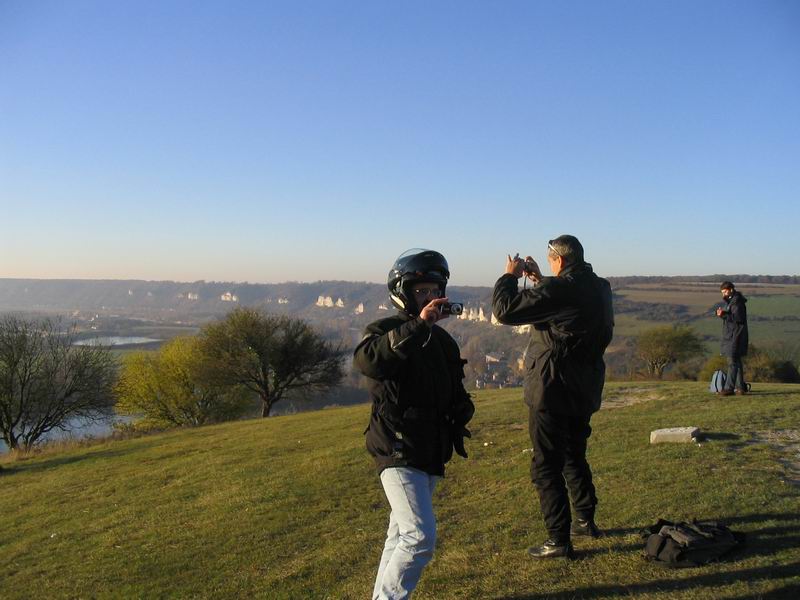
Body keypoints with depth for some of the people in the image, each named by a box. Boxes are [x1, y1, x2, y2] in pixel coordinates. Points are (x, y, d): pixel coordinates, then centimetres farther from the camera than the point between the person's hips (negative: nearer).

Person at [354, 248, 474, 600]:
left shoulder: (442, 339, 12)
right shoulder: (384, 331, -10)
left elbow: (455, 393, 20)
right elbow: (367, 361, -34)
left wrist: (461, 413, -2)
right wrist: (417, 325, -39)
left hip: (432, 453, 8)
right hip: (399, 452, -8)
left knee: (401, 536, 19)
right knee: (420, 538, -15)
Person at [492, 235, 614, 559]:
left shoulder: (558, 289, -21)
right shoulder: (599, 288, 6)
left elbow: (505, 309, -22)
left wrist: (510, 276, -6)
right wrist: (539, 280, 19)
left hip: (552, 391, -9)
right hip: (584, 390, 9)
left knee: (547, 466, 2)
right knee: (574, 456, 25)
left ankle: (559, 539, 7)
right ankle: (585, 520, 38)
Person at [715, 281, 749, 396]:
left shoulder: (737, 302, -13)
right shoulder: (730, 301, 17)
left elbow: (738, 318, -21)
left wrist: (724, 315, -27)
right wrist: (722, 313, -1)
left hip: (736, 336, -10)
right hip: (730, 335, 10)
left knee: (732, 361, -12)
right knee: (736, 361, 13)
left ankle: (729, 388, -14)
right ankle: (740, 387, 19)